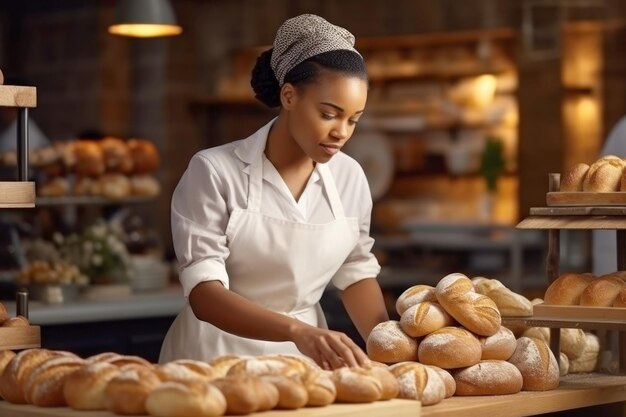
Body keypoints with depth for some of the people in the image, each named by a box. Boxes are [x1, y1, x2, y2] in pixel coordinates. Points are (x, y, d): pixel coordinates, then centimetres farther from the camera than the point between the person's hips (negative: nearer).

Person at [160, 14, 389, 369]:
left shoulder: (349, 176, 4)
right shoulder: (215, 172, -10)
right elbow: (204, 294, -16)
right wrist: (298, 331, -30)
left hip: (306, 357, 4)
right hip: (220, 355, -3)